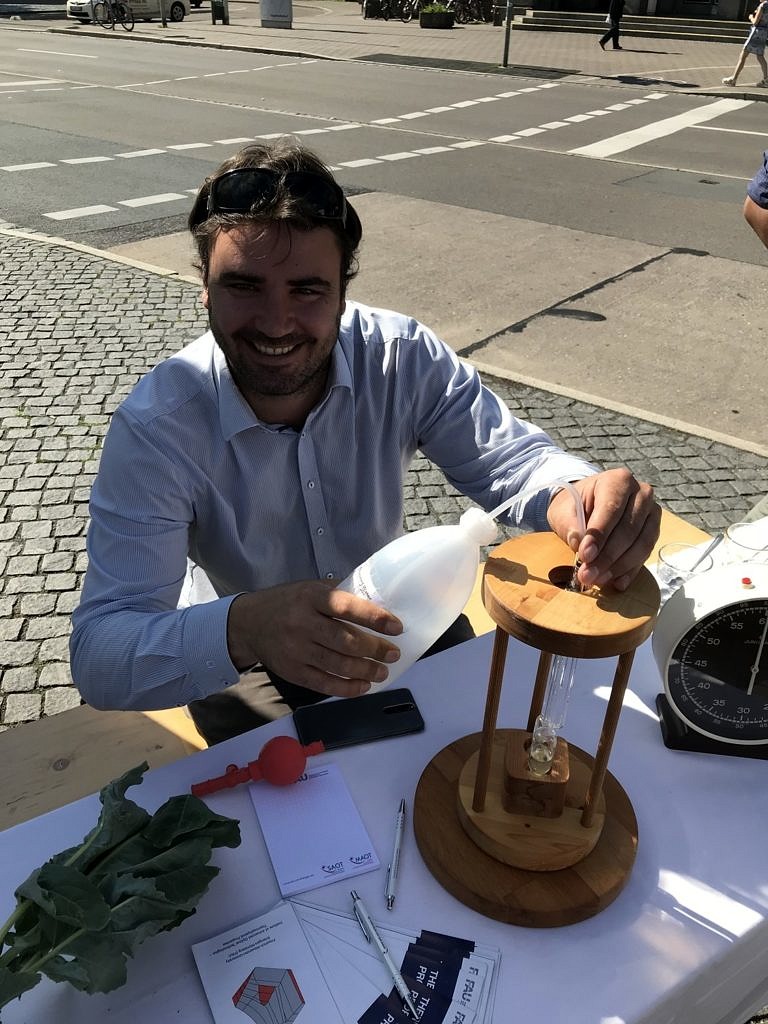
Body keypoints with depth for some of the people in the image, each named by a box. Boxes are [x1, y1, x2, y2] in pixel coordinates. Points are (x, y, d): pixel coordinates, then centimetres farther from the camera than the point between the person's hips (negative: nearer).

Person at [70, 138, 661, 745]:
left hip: (394, 622, 3)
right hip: (247, 665, -2)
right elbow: (99, 656, -33)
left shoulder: (404, 359, -19)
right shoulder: (154, 429, -28)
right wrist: (242, 628, -55)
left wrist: (576, 493, -44)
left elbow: (511, 458, -18)